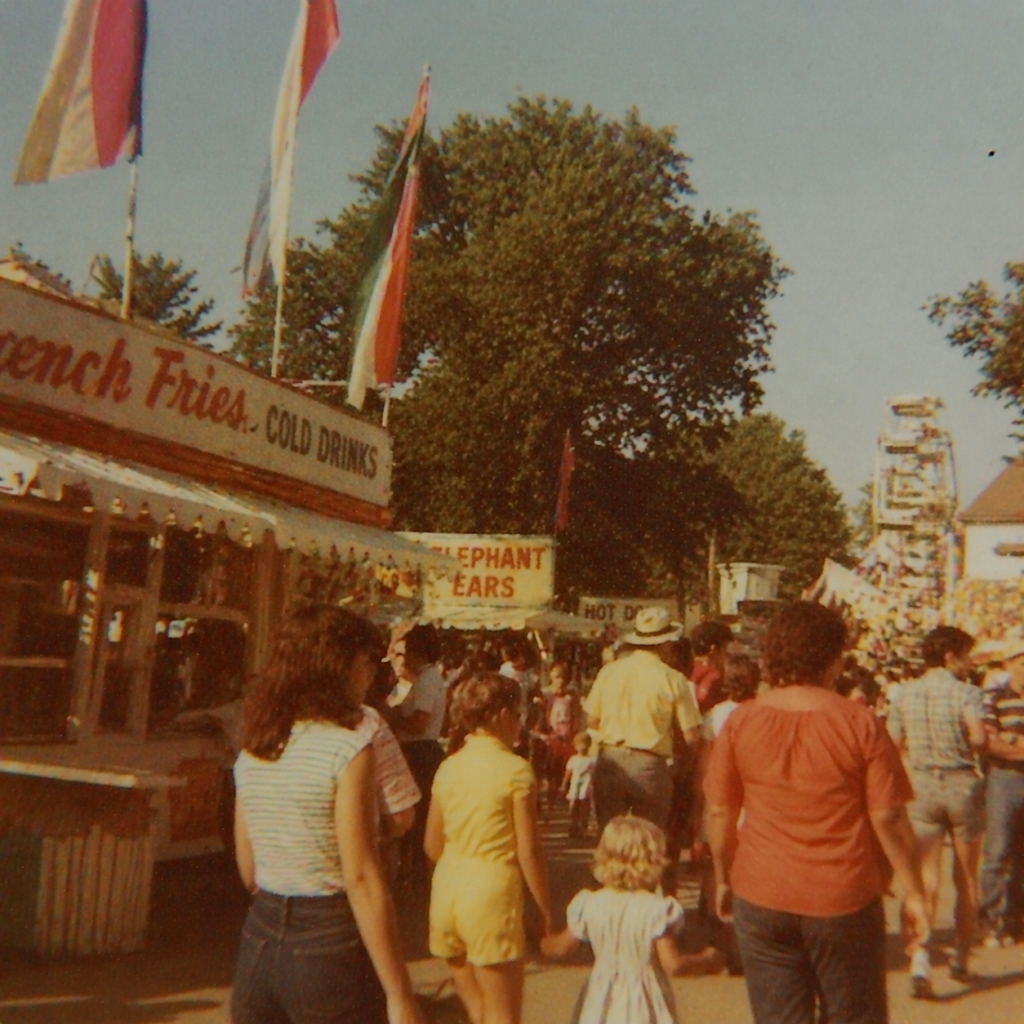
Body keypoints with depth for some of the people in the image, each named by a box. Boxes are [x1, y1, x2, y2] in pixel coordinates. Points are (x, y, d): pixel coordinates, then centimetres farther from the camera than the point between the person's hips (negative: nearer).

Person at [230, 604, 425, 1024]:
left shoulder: (251, 751, 6)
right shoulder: (348, 747, -14)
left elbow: (248, 873, 12)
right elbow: (362, 879, -17)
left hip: (257, 942, 7)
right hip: (329, 948, -6)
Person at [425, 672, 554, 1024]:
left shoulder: (447, 768, 5)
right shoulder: (515, 769, -11)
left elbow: (432, 845, 10)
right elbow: (528, 852, -12)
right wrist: (545, 907, -2)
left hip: (446, 889, 6)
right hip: (492, 893, -6)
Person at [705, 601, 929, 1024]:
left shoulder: (741, 722, -5)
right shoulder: (860, 723, -9)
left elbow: (719, 811, 0)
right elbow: (888, 817, -8)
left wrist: (723, 879, 14)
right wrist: (913, 893, 3)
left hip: (761, 899, 1)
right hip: (844, 900, -1)